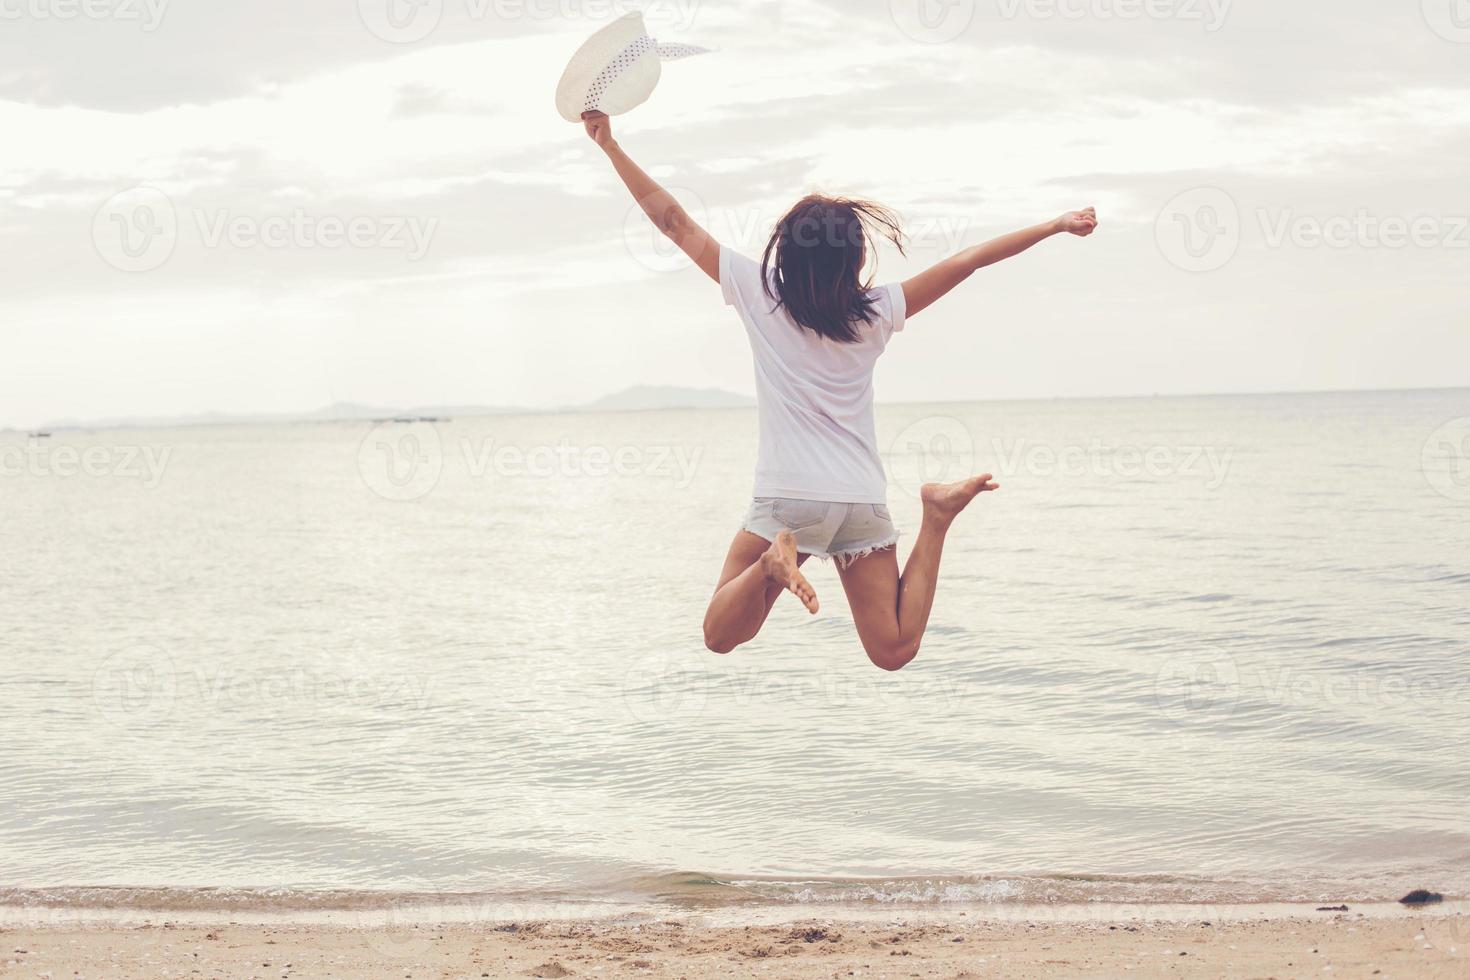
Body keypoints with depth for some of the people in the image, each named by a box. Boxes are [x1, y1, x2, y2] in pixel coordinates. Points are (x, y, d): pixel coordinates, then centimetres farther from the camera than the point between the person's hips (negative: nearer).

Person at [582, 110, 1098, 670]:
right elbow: (964, 263, 6)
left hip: (788, 497, -2)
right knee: (893, 652, 2)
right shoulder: (876, 313, 4)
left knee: (720, 637, 3)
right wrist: (1055, 227, 14)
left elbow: (673, 222, 3)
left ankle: (773, 561, -25)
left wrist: (608, 144, 9)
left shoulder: (759, 294, 0)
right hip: (864, 499, 2)